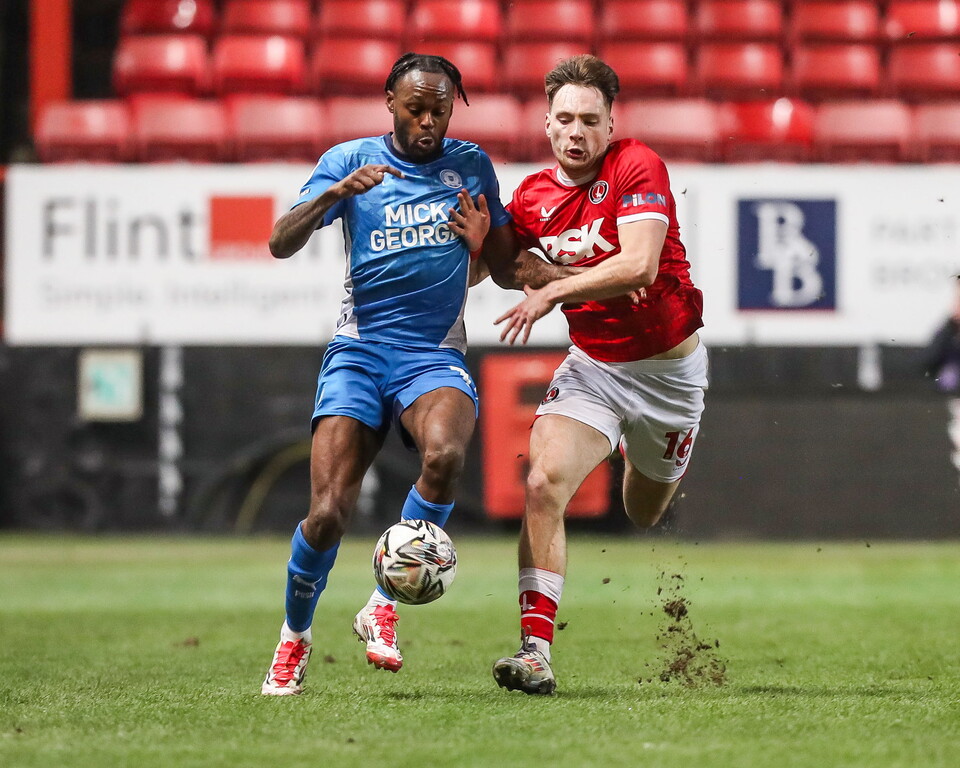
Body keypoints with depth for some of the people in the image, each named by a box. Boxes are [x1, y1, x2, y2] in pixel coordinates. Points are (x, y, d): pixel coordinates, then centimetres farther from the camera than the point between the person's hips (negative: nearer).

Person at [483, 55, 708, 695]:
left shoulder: (637, 167, -18)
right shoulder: (533, 196, -1)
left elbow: (639, 264, -30)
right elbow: (508, 269, 13)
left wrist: (554, 291, -31)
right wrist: (480, 241, -8)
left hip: (669, 366, -3)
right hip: (592, 366, 3)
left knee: (646, 513, 18)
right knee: (544, 484, -22)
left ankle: (646, 461, 58)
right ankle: (536, 650, -23)